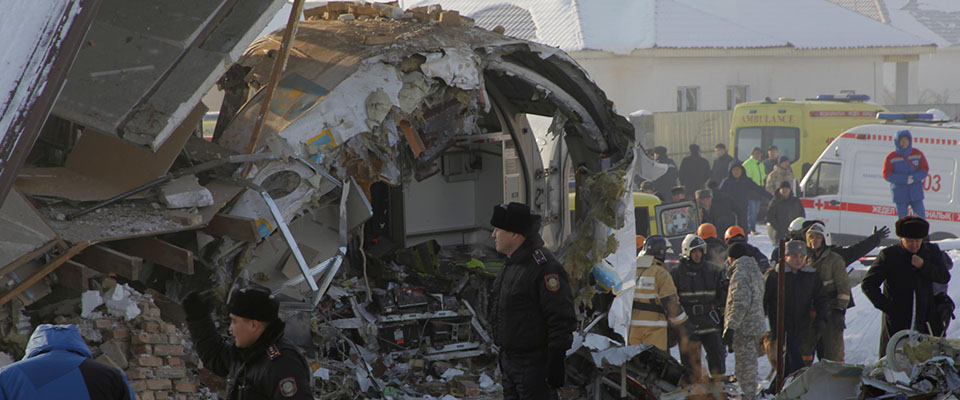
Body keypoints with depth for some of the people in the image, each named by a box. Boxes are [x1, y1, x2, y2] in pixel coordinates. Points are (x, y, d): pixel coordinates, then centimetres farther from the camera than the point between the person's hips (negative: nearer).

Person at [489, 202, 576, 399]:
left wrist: (556, 360, -23)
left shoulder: (544, 267, -20)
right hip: (511, 361, 10)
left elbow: (562, 319, -22)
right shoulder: (511, 265, 12)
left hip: (534, 366, -10)